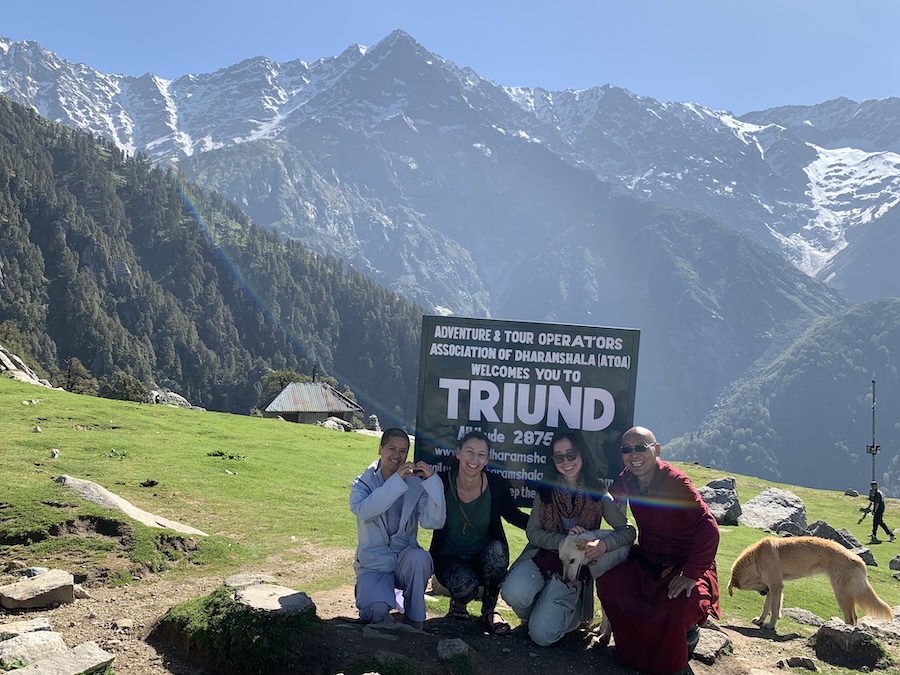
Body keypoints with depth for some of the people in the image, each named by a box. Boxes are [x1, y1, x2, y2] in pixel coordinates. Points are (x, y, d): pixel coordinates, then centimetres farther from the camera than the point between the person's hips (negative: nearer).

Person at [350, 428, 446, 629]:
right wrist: (397, 480, -31)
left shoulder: (416, 484, 0)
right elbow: (363, 510, -25)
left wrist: (432, 481, -24)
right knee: (376, 610, -31)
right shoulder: (363, 483, 0)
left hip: (405, 561, 2)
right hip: (374, 564, -2)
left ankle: (414, 623, -12)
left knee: (419, 557, -34)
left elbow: (434, 521, -16)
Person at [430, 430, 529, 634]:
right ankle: (458, 602, 6)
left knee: (497, 549, -33)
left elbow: (514, 516, 5)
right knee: (465, 584, -35)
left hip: (485, 559, 2)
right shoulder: (442, 482, -13)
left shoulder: (497, 485, -10)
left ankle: (489, 610, -7)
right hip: (449, 559, -2)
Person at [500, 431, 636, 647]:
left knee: (542, 635, -18)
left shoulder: (597, 494, -1)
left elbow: (627, 531, -5)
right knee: (514, 593, -32)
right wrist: (564, 540, -20)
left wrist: (604, 544, -26)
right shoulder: (546, 490, 3)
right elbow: (532, 531, -3)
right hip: (540, 558, 1)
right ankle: (533, 614, 6)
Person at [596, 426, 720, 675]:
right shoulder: (626, 480, -6)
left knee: (685, 603, -33)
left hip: (685, 563, -5)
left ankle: (688, 629, 8)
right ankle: (639, 642, 8)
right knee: (608, 581, -19)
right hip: (646, 561, 5)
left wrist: (692, 574, -29)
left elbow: (708, 528, -28)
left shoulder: (675, 482, -24)